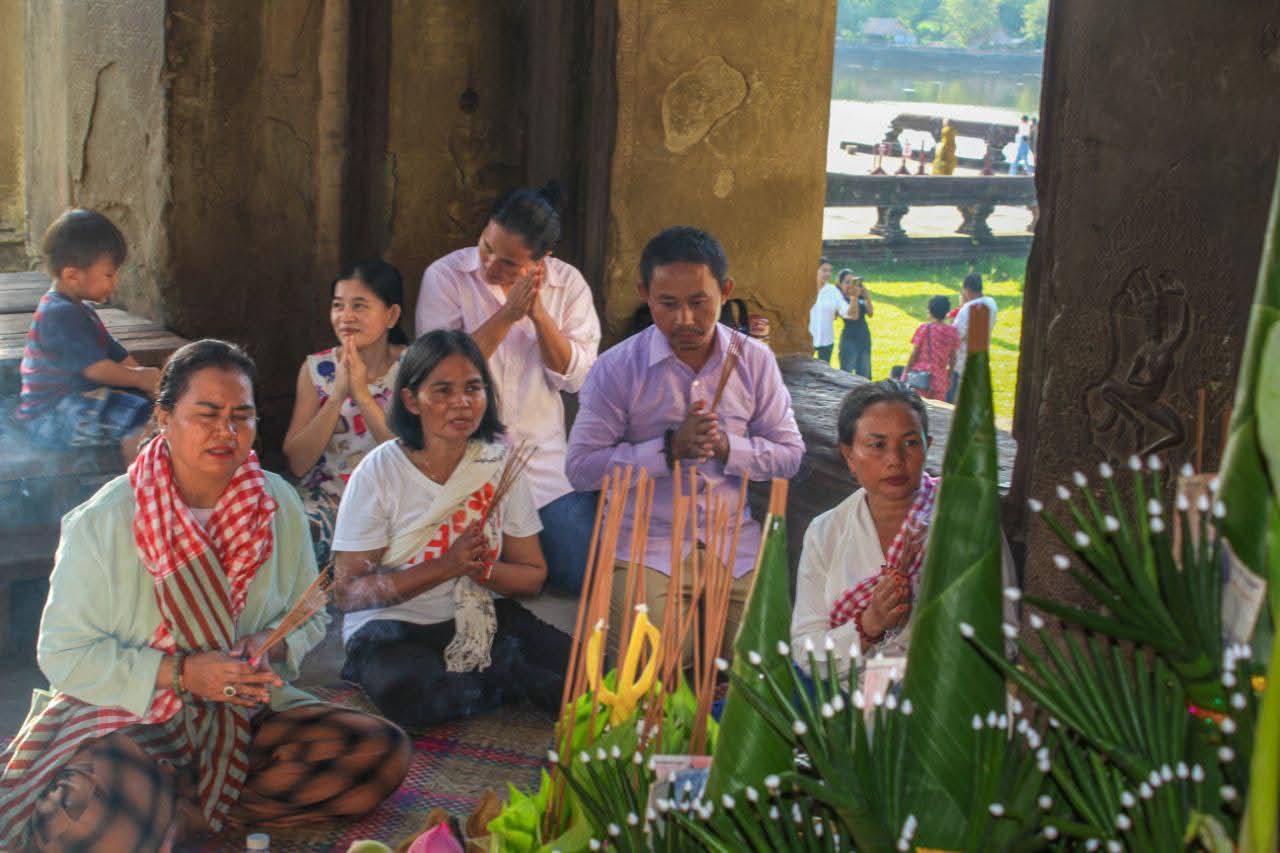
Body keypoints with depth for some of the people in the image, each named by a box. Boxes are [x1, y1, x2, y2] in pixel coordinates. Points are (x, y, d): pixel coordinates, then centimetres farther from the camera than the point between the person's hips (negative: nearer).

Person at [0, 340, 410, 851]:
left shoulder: (279, 506, 2)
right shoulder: (103, 522, -10)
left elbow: (309, 614, 12)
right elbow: (63, 654, -11)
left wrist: (271, 646, -12)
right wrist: (181, 674, -21)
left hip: (246, 714, 6)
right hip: (130, 721, -5)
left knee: (383, 754, -18)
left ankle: (185, 810, -16)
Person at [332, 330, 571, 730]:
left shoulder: (501, 464, 1)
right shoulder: (379, 473, -10)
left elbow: (533, 575, 5)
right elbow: (346, 593, -13)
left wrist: (482, 568, -17)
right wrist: (444, 567, -21)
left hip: (480, 619, 1)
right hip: (393, 624, -1)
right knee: (403, 691, -36)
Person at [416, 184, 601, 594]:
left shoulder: (568, 284, 1)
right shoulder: (445, 276, -5)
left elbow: (577, 377, -5)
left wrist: (538, 314, -17)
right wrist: (507, 315, -21)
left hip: (545, 460, 2)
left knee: (585, 576, -4)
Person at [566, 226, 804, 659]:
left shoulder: (755, 361, 3)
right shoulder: (617, 368, -6)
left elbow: (789, 454, 7)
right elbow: (581, 467, -10)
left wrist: (727, 447, -13)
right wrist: (669, 448, -18)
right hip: (645, 545, -3)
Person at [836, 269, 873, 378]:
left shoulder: (860, 297, 5)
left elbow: (870, 313, -1)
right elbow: (853, 315, -21)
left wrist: (867, 297, -9)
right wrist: (854, 297, -24)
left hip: (864, 337, 6)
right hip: (849, 338, -6)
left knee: (864, 375, 11)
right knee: (847, 374, -5)